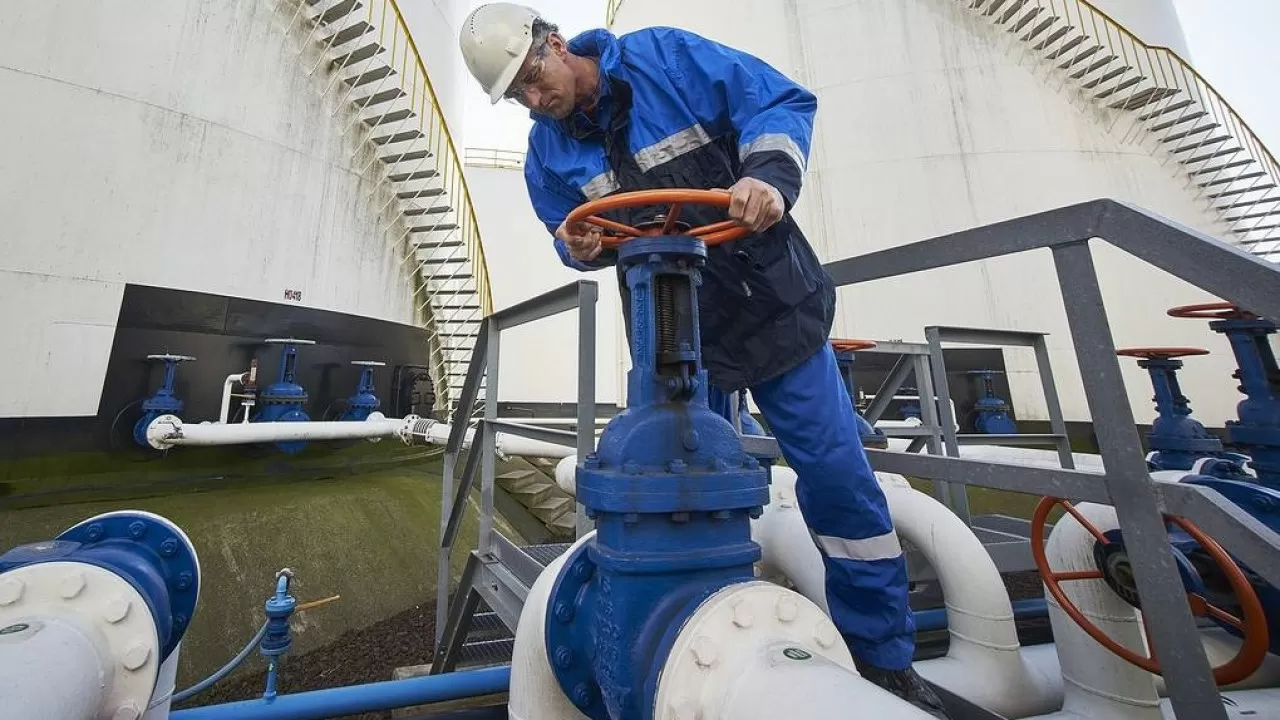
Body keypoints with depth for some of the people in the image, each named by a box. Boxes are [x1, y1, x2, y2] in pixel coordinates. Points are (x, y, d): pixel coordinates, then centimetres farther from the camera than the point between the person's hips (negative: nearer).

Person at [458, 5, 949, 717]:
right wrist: (581, 248, -11)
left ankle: (883, 657, 23)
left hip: (773, 304, -2)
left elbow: (782, 100, -4)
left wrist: (769, 176, -25)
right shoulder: (547, 151, 6)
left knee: (838, 474, 0)